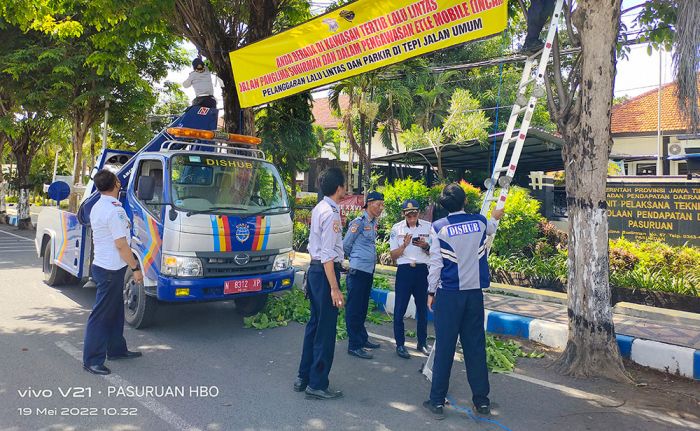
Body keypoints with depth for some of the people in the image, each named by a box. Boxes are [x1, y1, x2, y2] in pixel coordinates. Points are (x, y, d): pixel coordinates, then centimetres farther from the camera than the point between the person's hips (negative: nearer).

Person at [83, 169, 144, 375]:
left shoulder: (97, 207, 11)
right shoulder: (114, 210, -21)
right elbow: (121, 244, -21)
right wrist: (135, 268, -15)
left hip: (102, 264, 10)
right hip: (111, 269, -10)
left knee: (115, 311, 19)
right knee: (101, 315, -2)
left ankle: (116, 349, 30)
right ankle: (91, 360, 6)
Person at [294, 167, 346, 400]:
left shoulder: (319, 208, 10)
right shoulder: (331, 213, -19)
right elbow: (327, 255, -22)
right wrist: (334, 288, -22)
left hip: (315, 269, 10)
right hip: (326, 271, -10)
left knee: (315, 324, 17)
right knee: (326, 329, 0)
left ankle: (303, 377, 27)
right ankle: (317, 385, 10)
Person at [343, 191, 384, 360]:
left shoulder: (374, 223, 12)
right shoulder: (359, 222, -12)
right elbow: (346, 245, -7)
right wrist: (355, 259, 7)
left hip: (369, 271, 8)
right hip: (358, 270, -8)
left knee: (363, 307, 18)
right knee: (354, 308, -1)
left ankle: (362, 338, 29)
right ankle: (354, 345, 5)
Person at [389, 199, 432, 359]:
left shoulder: (428, 227, 2)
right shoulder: (397, 229, 1)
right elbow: (393, 256, 2)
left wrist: (426, 246, -13)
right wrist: (404, 245, -16)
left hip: (423, 270, 1)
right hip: (404, 270, -1)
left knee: (423, 307, 10)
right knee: (400, 308, -2)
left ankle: (422, 342, 24)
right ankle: (400, 344, 8)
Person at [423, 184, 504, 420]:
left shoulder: (438, 228, -7)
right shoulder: (480, 222, 3)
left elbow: (435, 263, -6)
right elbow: (491, 228, 28)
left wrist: (431, 291, 5)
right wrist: (496, 216, 51)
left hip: (449, 293, -3)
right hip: (474, 292, 3)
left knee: (444, 347, 2)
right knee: (475, 345, 10)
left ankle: (437, 401, 9)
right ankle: (481, 400, 19)